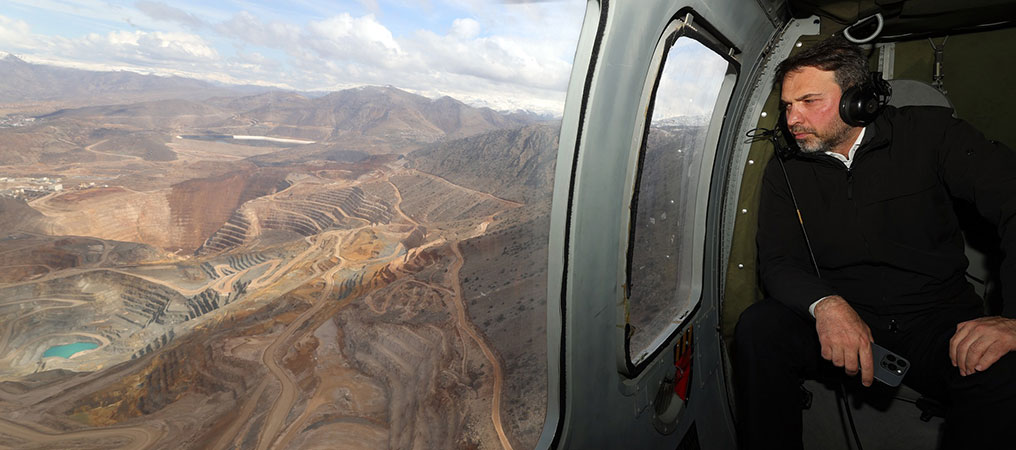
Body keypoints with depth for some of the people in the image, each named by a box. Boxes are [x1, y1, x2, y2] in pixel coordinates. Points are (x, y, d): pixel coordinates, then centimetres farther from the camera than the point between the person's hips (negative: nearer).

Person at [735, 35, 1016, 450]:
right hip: (836, 319, 1)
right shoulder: (786, 170, 3)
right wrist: (825, 304, -28)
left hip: (937, 321, 0)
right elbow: (778, 261, -5)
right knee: (758, 327, -28)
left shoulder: (930, 134, -1)